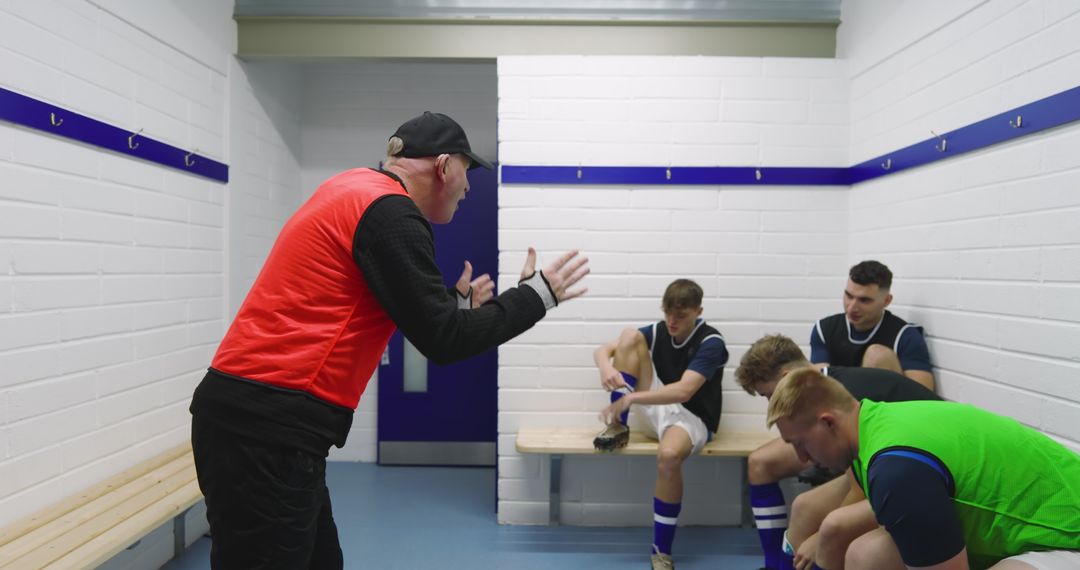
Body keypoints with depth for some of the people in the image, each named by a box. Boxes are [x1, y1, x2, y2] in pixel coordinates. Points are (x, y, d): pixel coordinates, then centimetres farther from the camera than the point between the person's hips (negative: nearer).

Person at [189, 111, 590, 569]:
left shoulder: (356, 189, 15)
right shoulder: (389, 211, -15)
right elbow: (442, 341, -13)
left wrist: (455, 305, 24)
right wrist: (536, 294, -2)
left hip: (254, 415, 10)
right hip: (267, 429, -10)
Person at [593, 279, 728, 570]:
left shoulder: (711, 342, -16)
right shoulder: (658, 331, 1)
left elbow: (684, 391, -30)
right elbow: (603, 350, -1)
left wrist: (629, 398, -37)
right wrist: (606, 367, -26)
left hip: (691, 417, -4)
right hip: (655, 409, 5)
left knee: (668, 455, -42)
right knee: (630, 336, -13)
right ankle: (618, 427, -12)